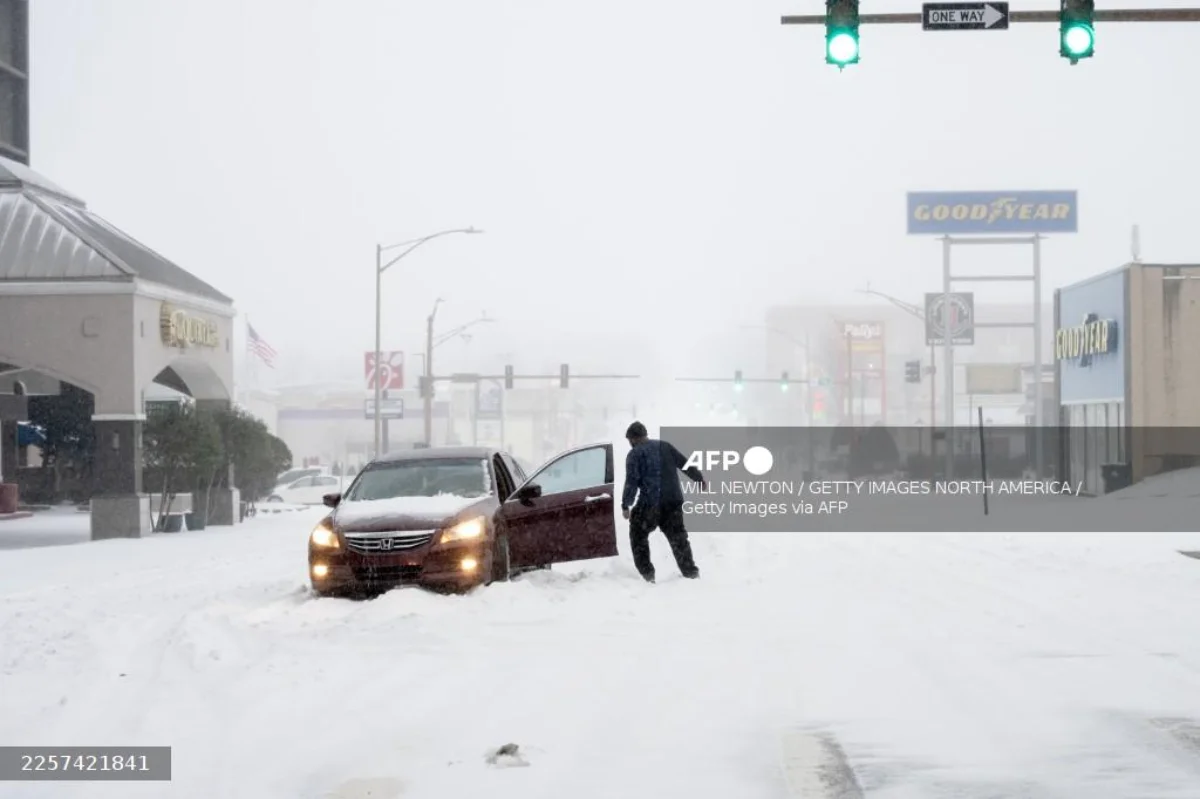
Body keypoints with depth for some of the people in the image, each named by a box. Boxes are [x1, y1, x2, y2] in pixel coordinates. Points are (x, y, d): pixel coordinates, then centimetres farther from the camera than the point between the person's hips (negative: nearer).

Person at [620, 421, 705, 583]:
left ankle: (647, 573, 5)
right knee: (678, 537, 16)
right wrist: (700, 480, 30)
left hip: (650, 503, -5)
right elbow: (686, 465, 17)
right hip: (674, 500, 5)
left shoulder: (635, 453, -1)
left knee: (638, 535, 12)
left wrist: (625, 505, -5)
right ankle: (691, 572, 15)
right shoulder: (665, 446, 15)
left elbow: (632, 481, -10)